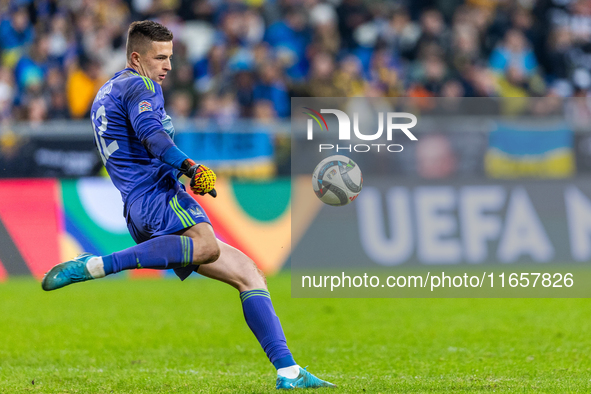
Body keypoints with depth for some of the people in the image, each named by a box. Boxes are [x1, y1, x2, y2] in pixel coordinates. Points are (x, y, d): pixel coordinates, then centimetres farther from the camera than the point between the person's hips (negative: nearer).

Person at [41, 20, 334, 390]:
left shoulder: (105, 95, 31)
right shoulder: (139, 86, 0)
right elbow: (150, 134, -20)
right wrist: (191, 168, -29)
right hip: (157, 195, -10)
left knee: (249, 274, 9)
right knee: (207, 246, -41)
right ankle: (91, 266, -36)